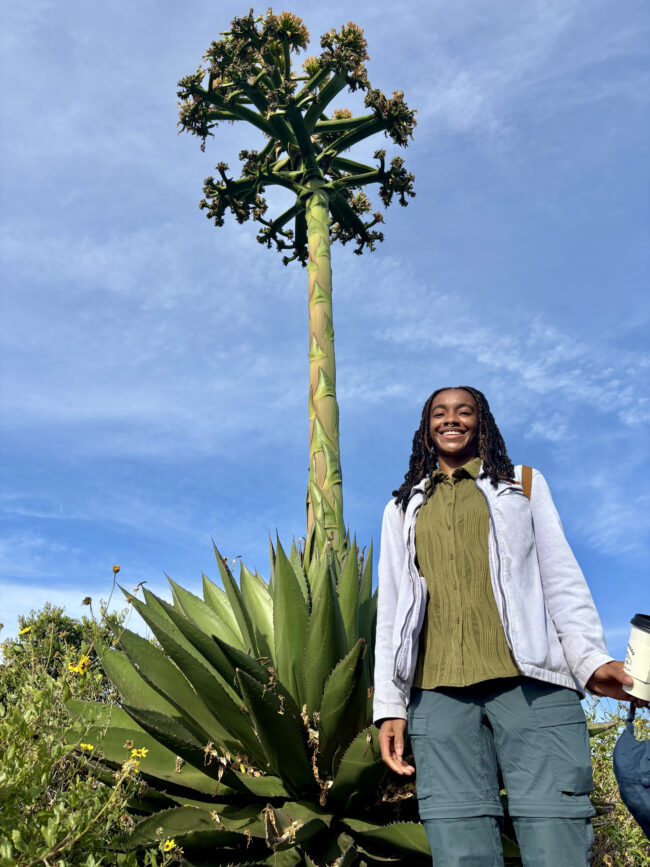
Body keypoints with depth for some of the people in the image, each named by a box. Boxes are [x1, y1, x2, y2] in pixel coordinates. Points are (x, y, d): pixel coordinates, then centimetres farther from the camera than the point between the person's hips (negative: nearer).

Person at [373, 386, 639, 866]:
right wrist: (389, 702, 7)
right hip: (438, 695, 2)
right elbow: (391, 606, 17)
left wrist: (591, 657, -8)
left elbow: (561, 577, 10)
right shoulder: (402, 509, 22)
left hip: (532, 684, -1)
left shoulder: (524, 485, 19)